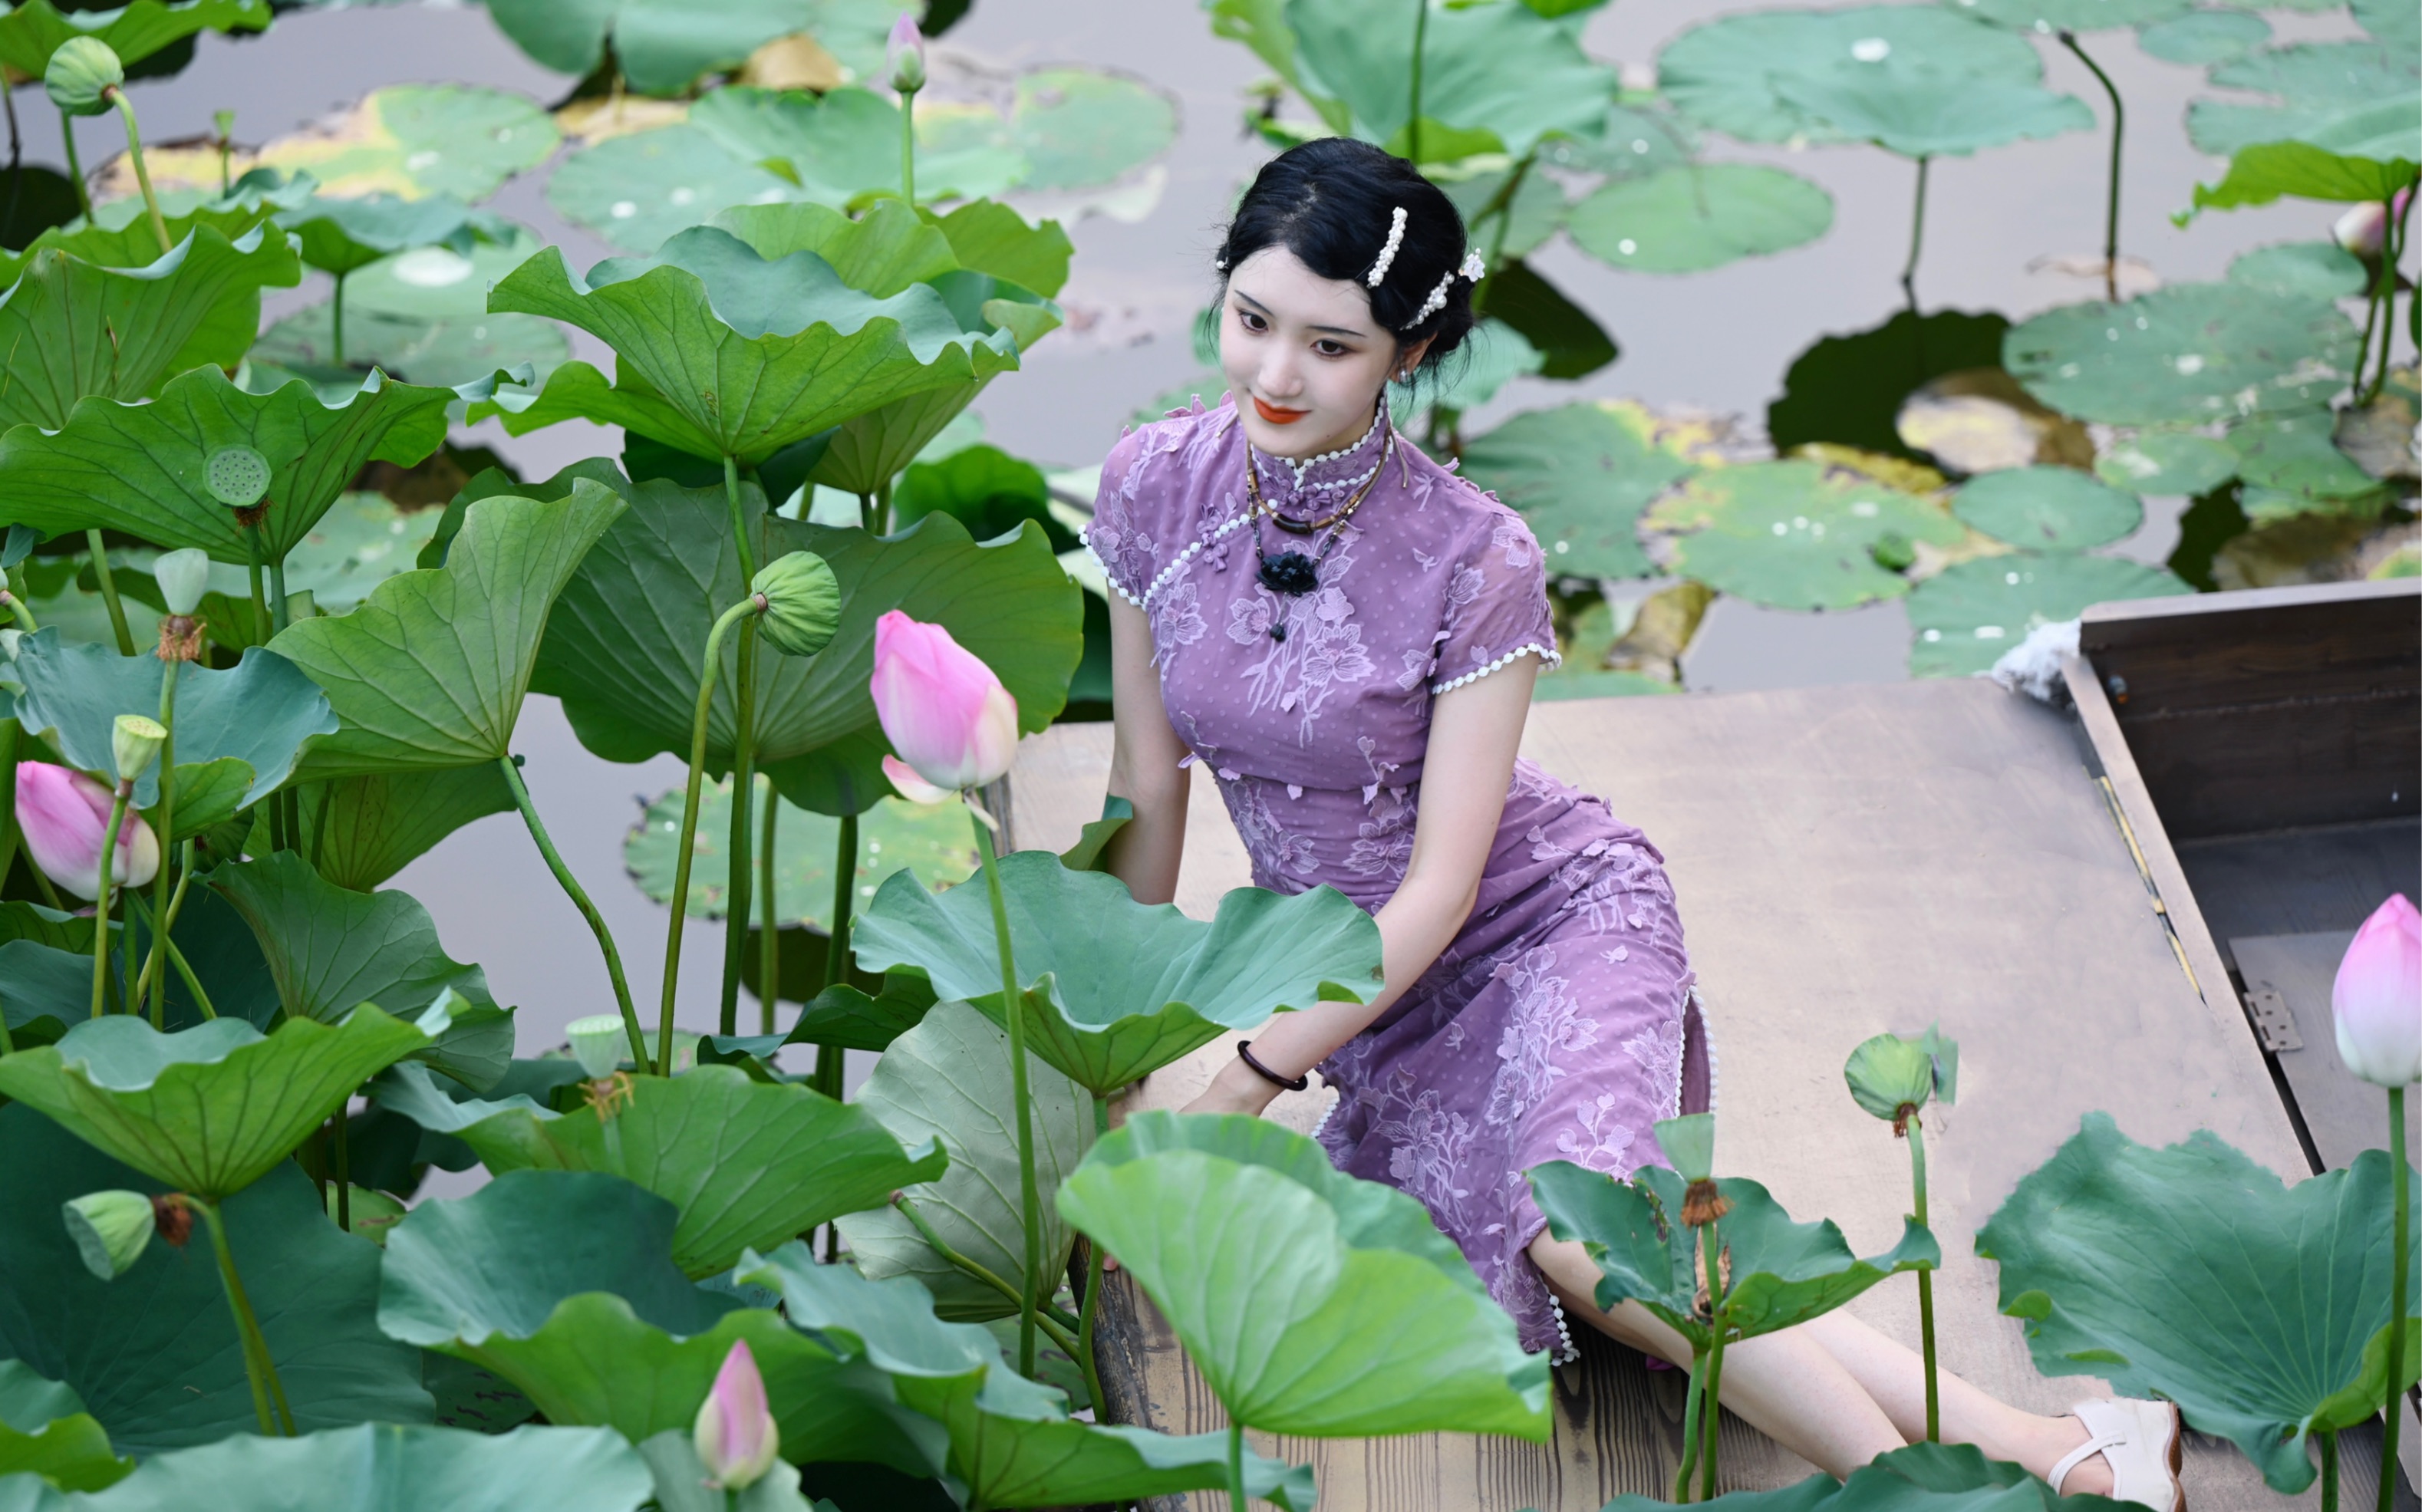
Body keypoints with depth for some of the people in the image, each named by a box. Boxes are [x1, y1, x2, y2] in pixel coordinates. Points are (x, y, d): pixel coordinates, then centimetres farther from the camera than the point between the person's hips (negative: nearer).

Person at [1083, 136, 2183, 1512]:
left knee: (1573, 1228, -35)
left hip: (1554, 920, -4)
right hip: (1373, 971, 4)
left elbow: (1441, 887, -16)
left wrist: (1253, 1081, -17)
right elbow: (1149, 785, 3)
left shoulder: (1474, 562, -20)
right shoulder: (1156, 489, -8)